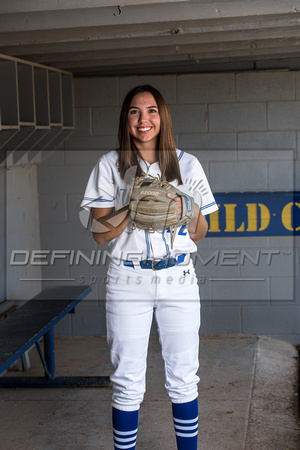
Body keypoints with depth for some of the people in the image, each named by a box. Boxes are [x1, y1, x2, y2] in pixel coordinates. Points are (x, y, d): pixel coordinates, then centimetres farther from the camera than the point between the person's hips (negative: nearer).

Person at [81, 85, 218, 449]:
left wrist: (189, 210, -13)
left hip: (178, 279, 1)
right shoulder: (110, 165, 2)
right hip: (127, 280, -1)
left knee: (183, 378, 8)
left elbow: (199, 235, 9)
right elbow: (99, 233, -2)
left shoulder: (187, 164, 5)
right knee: (127, 382, 4)